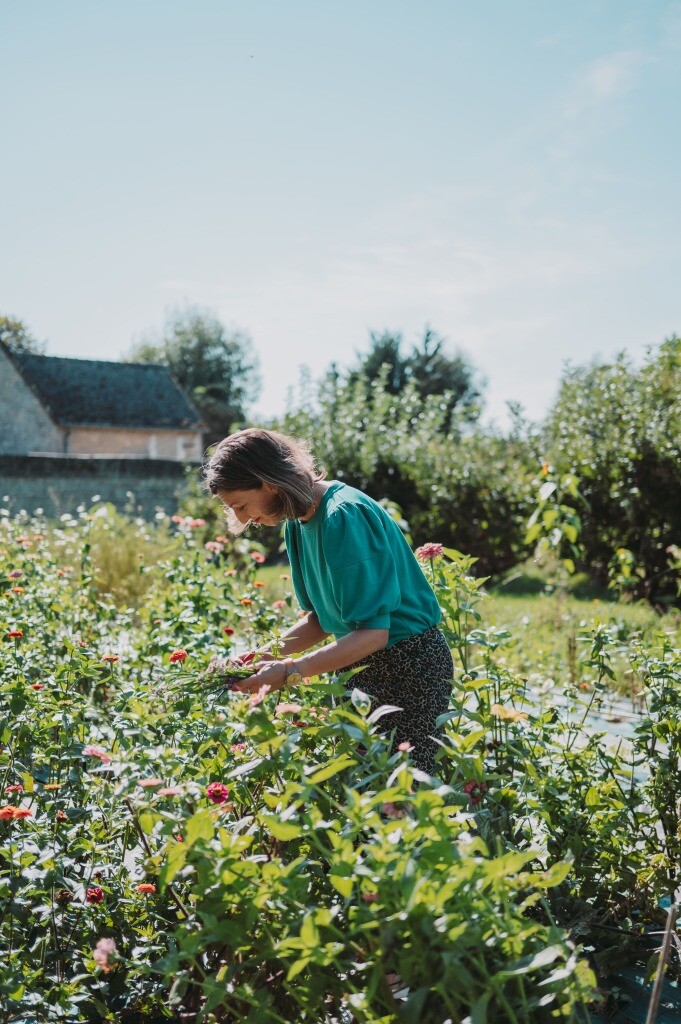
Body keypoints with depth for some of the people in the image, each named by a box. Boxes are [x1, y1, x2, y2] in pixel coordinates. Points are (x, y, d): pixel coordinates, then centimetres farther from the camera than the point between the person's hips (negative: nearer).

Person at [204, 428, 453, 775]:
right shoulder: (299, 521, 6)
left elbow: (373, 632, -26)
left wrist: (290, 671, -27)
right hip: (359, 664, 9)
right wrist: (269, 653, -5)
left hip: (408, 664, -9)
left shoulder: (344, 516, -24)